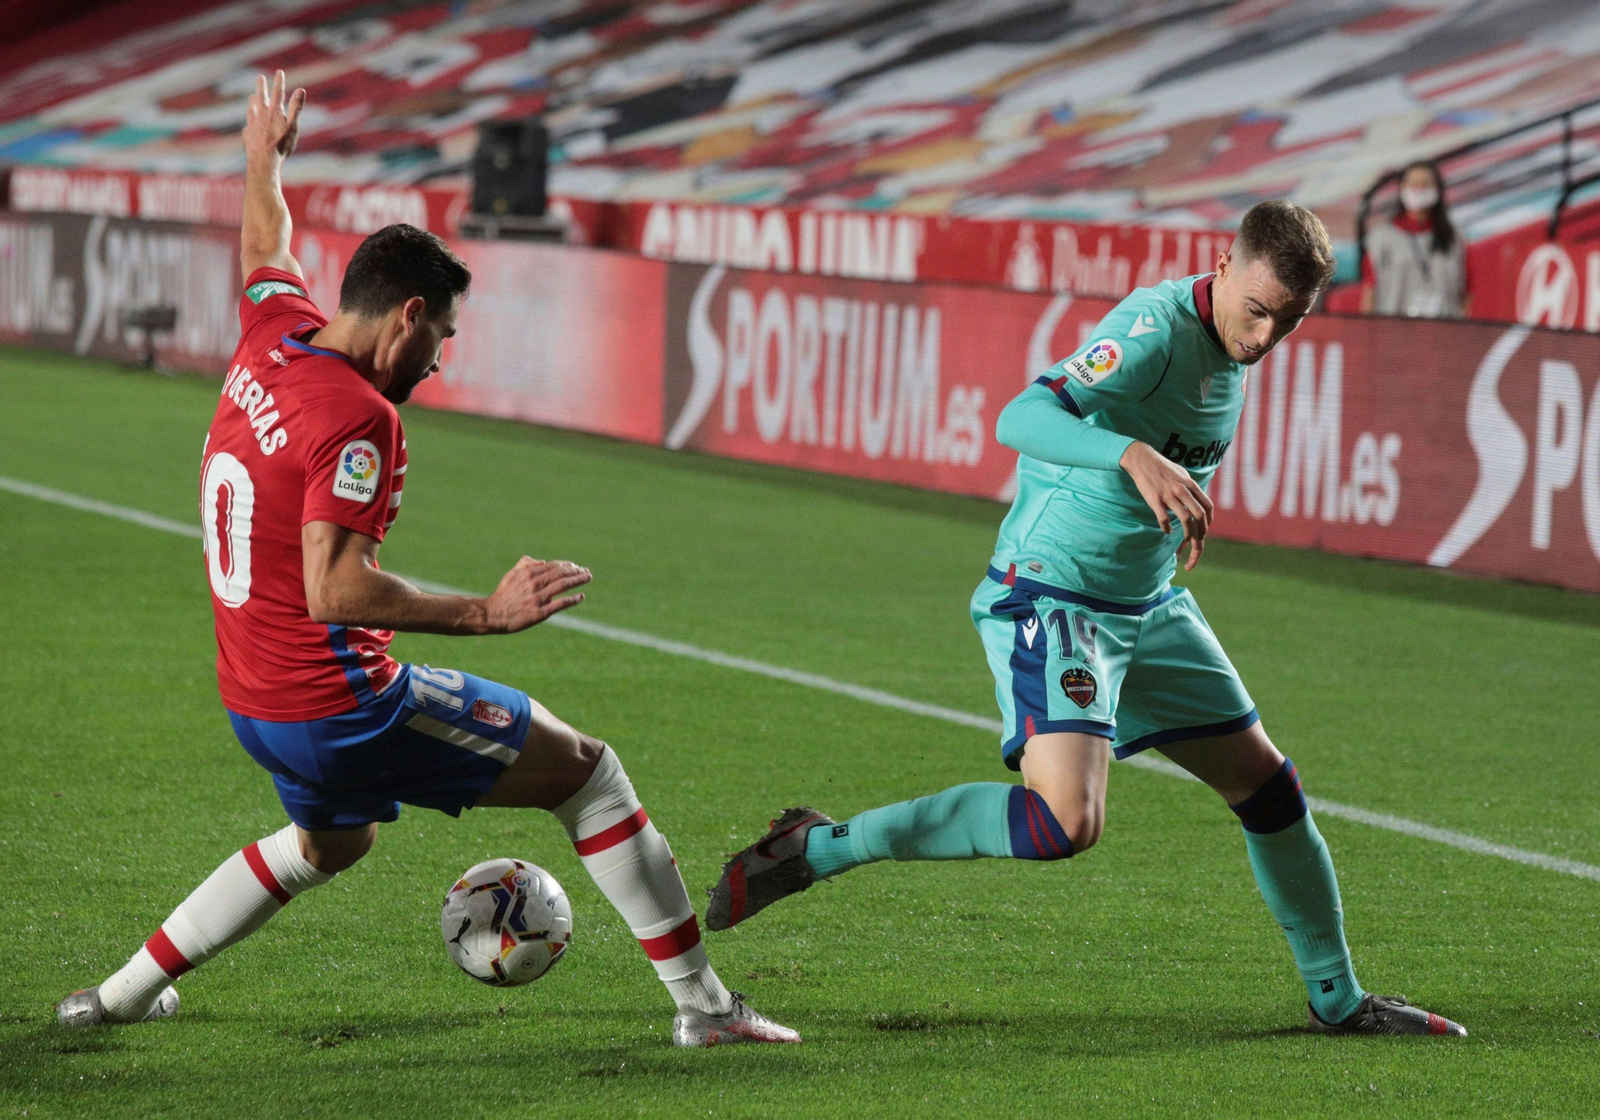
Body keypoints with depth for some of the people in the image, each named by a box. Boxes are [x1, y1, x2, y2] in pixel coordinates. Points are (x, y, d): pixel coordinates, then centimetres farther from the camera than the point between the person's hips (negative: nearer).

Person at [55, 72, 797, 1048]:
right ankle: (704, 1005, 1)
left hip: (254, 703, 9)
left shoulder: (271, 336, 3)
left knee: (335, 840, 36)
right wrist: (488, 614, -29)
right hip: (339, 702, -9)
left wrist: (264, 159, 47)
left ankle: (122, 993, 35)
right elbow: (333, 590, -29)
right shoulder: (357, 418, -22)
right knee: (585, 769, 0)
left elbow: (266, 250, 28)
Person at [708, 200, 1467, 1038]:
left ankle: (1337, 998, 32)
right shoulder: (1156, 326, -22)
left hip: (1147, 606, 9)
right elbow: (1020, 419, -38)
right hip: (1050, 598, -9)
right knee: (1066, 824, -26)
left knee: (1265, 782, 14)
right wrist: (1134, 455, -51)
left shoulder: (1232, 345, 6)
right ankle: (815, 849, -15)